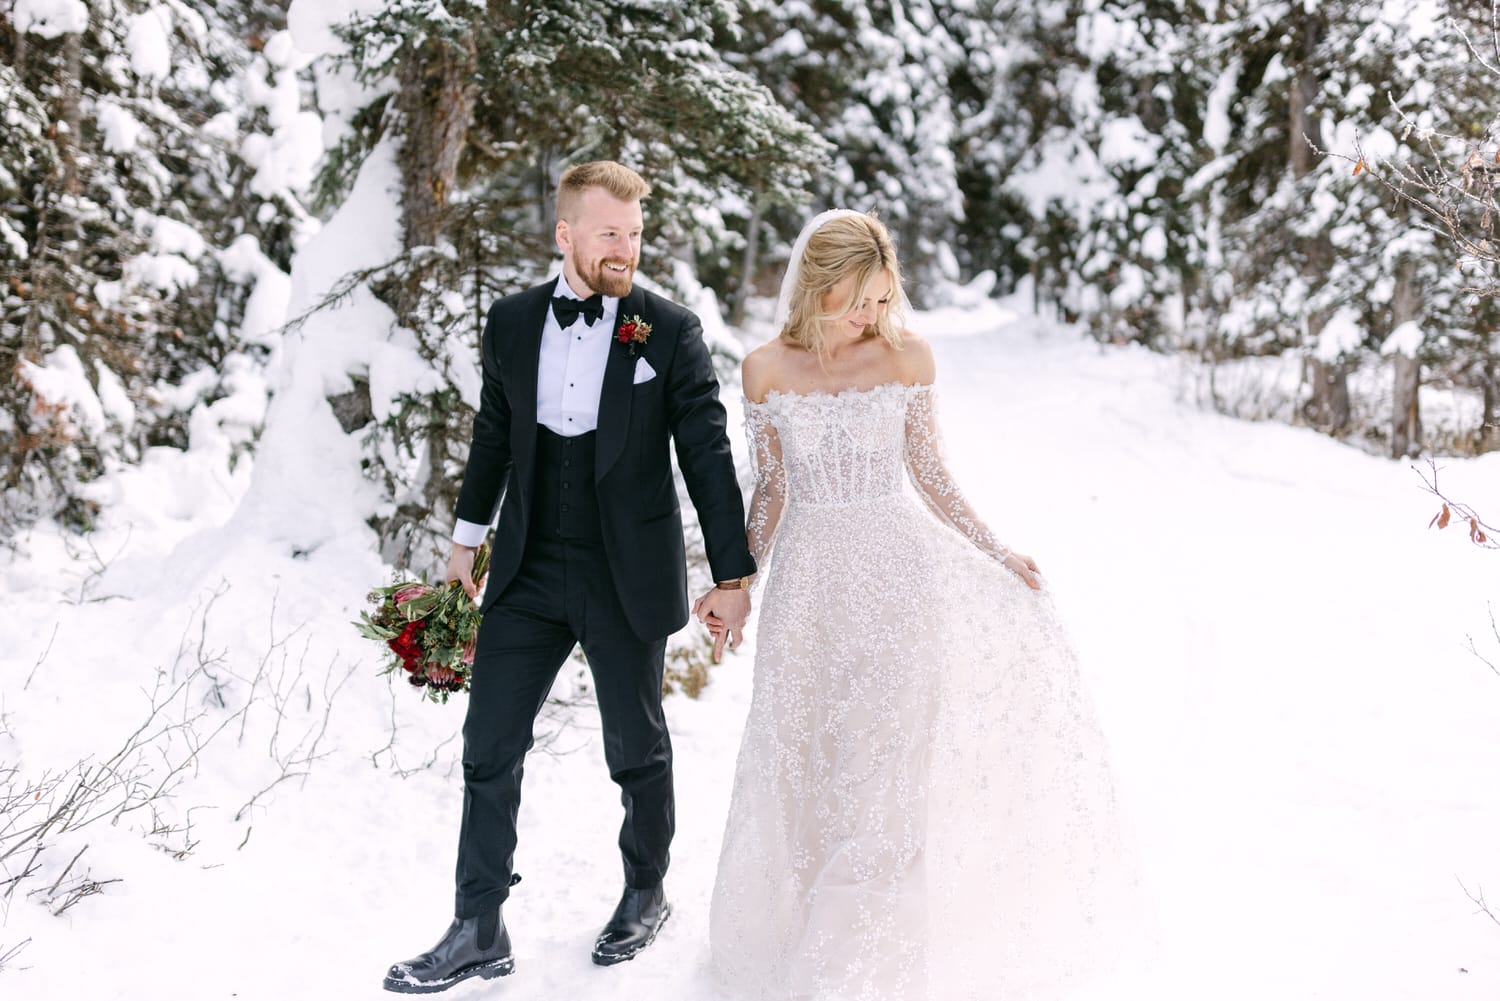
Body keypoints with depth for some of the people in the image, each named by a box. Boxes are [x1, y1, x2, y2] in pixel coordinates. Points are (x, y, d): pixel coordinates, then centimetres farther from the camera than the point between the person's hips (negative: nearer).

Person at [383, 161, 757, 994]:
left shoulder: (671, 332, -7)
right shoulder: (512, 322, 2)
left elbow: (707, 456, -6)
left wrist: (733, 577, -7)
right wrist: (468, 539, 18)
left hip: (628, 580, -3)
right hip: (527, 575, 3)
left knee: (636, 750, 13)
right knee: (488, 748, 3)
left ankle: (645, 894, 36)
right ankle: (478, 932, 13)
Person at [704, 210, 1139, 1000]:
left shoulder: (908, 358, -2)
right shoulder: (767, 370, -1)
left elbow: (929, 474, 5)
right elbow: (771, 490, 7)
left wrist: (997, 554, 1)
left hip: (896, 565, -1)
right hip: (811, 577, 1)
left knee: (896, 744, -4)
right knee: (809, 755, 8)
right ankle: (802, 926, 27)